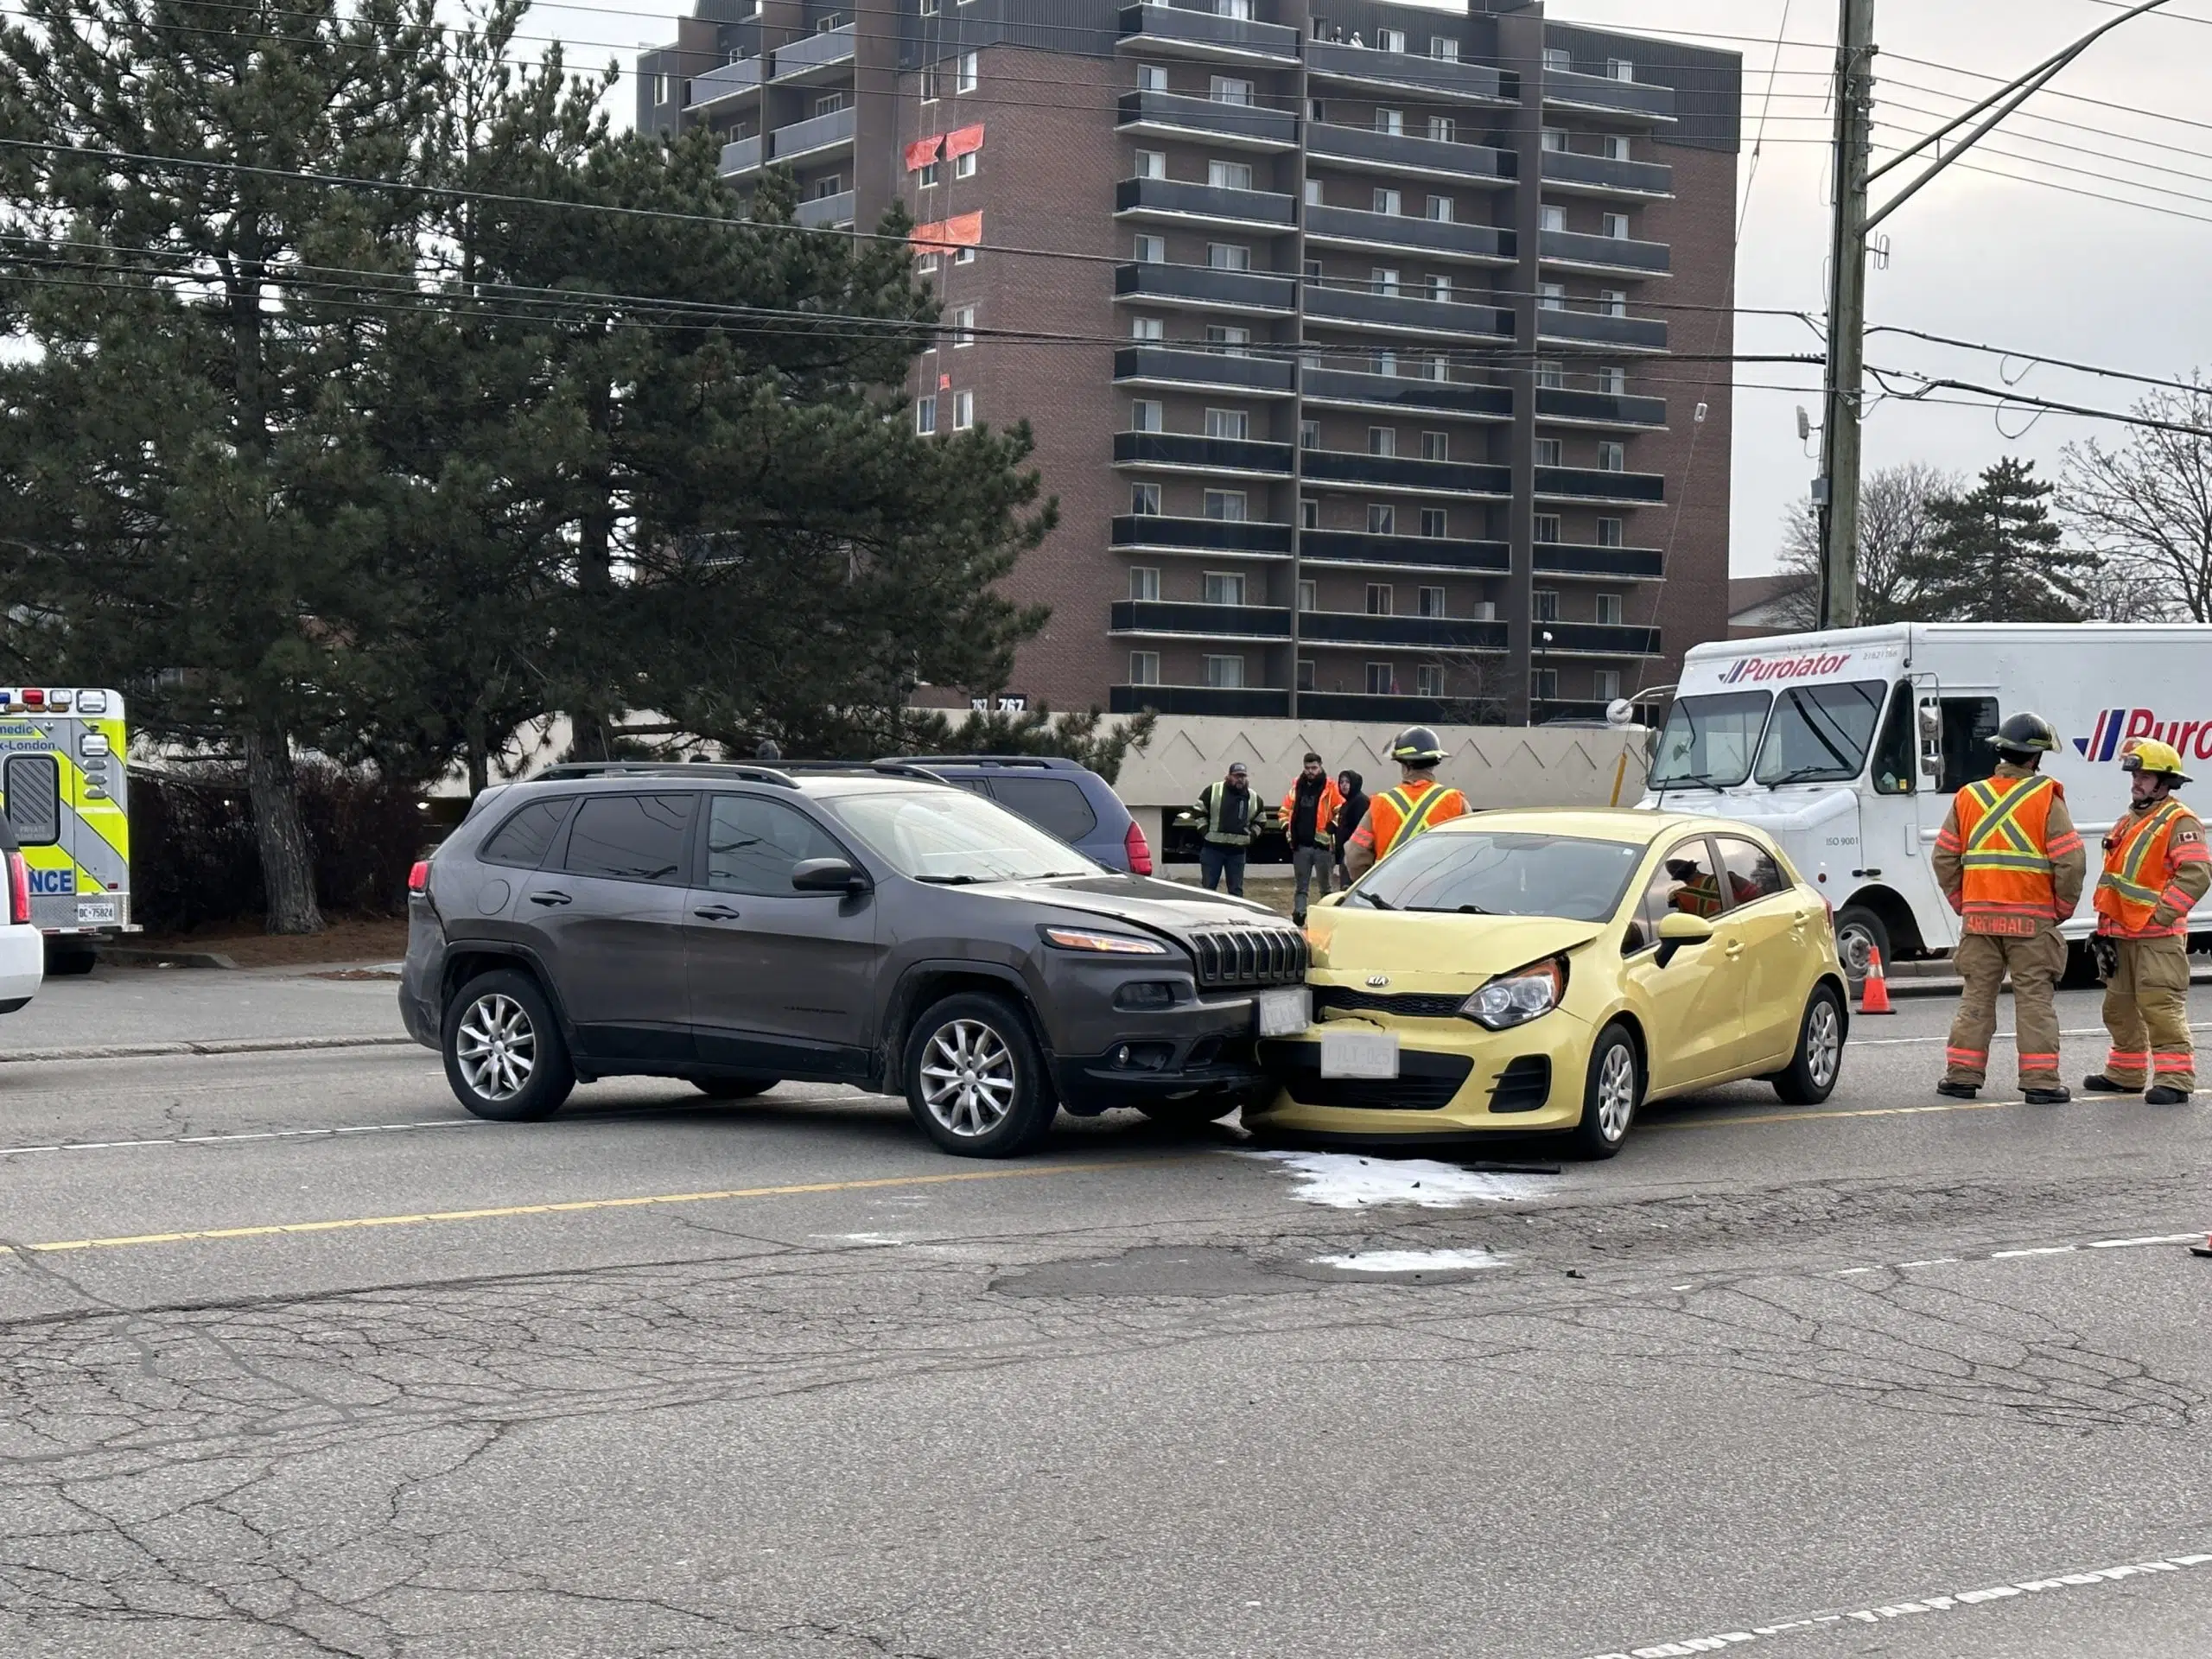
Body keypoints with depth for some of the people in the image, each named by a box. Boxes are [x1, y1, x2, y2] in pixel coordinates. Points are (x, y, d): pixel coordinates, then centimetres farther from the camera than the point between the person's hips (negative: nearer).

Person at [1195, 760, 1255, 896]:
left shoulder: (1253, 798, 7)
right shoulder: (1213, 791, -3)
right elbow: (1199, 811, 7)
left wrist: (1251, 836, 9)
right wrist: (1204, 830, -3)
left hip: (1237, 851, 2)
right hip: (1212, 849, -2)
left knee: (1236, 890, 5)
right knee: (1209, 887, 2)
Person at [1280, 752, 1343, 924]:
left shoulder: (1330, 788, -4)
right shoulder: (1297, 786, 9)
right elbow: (1285, 810, 19)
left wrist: (1332, 827, -13)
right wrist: (1287, 829, 7)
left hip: (1323, 845, -4)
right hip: (1301, 845, 4)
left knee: (1325, 886, 7)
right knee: (1301, 886, 5)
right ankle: (1298, 916, 3)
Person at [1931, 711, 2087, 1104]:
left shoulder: (1968, 797, 6)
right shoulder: (2046, 799, -7)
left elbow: (1944, 858, 7)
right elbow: (2071, 861, -11)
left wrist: (1962, 903, 15)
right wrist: (2063, 908, 2)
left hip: (1979, 917, 3)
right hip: (2032, 920, -3)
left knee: (1977, 996, 11)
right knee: (2034, 999, 2)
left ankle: (1962, 1075, 12)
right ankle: (2040, 1081, 1)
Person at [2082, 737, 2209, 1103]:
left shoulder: (2179, 822, -10)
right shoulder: (2128, 823, 19)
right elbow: (2111, 879, 25)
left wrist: (2162, 914, -21)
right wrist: (2104, 928, 19)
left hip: (2158, 936, -9)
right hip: (2123, 935, 9)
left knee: (2161, 1005, -14)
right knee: (2120, 1005, 15)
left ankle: (2175, 1078, -13)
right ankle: (2125, 1073, 27)